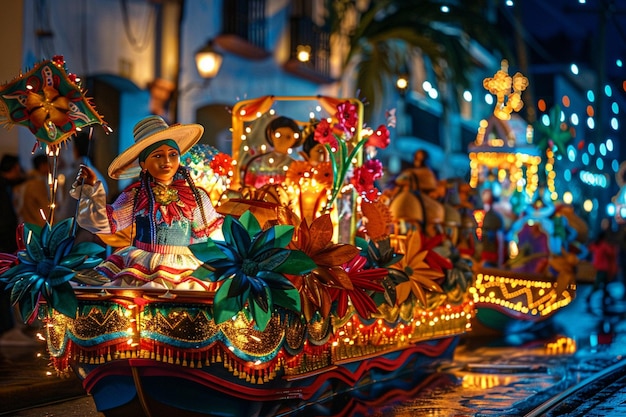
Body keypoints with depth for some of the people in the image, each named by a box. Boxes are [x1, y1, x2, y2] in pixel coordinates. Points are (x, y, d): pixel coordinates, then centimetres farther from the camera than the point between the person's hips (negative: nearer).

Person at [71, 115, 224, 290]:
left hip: (182, 269, -1)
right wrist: (91, 188, -10)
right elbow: (105, 223, -3)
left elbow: (212, 236, 10)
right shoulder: (135, 195, 4)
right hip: (138, 266, 1)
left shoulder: (195, 196, 2)